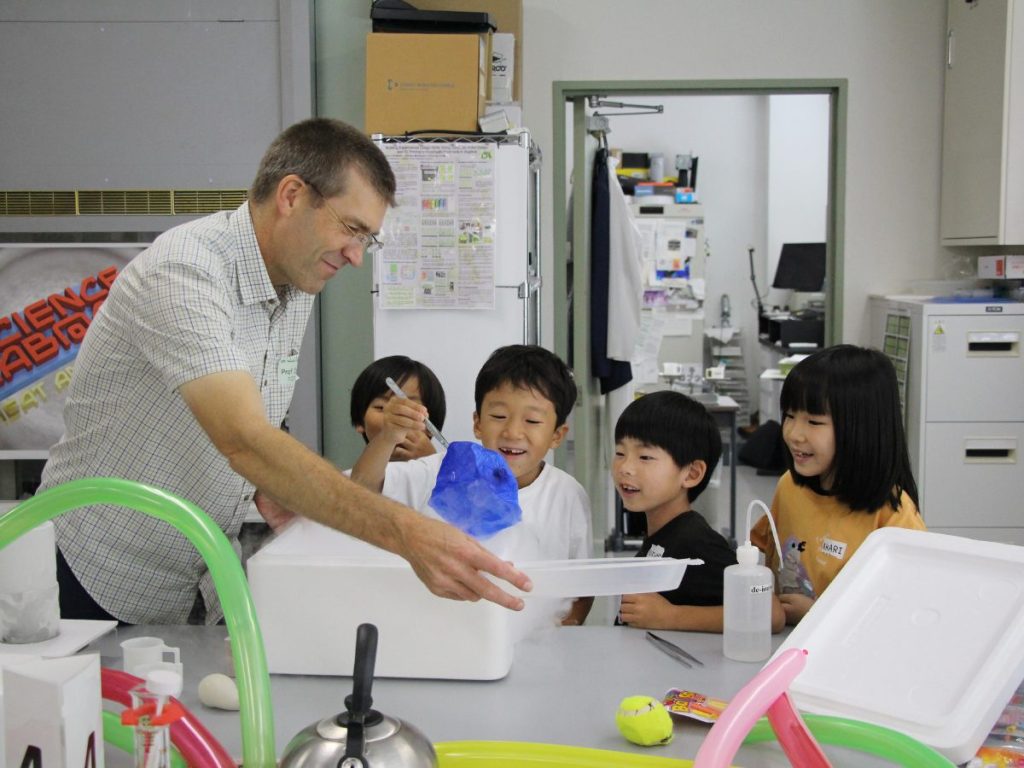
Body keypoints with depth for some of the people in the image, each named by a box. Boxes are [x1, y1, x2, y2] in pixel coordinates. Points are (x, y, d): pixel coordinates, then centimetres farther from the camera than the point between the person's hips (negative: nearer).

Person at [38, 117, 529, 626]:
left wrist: (265, 484, -7)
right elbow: (244, 440, -40)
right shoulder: (184, 274, -27)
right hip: (107, 587, -7)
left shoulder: (297, 284, 1)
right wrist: (406, 533, -48)